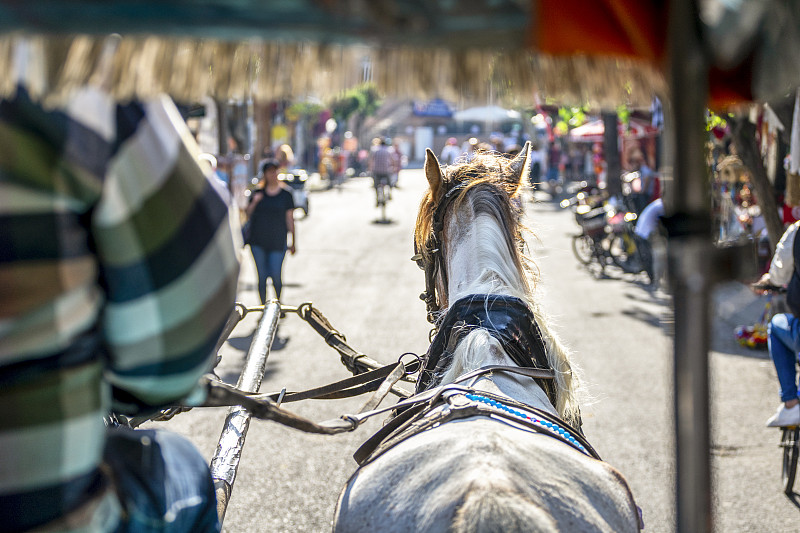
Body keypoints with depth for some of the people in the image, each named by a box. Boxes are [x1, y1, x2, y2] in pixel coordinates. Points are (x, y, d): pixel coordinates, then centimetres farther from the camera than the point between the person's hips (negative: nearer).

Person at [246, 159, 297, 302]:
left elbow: (290, 219, 3)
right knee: (261, 276, 2)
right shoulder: (258, 192, 8)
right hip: (258, 241, 2)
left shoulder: (286, 194, 3)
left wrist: (293, 242, 2)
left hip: (277, 241, -2)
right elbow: (248, 214, 10)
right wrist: (254, 202, -9)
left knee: (276, 276, -7)